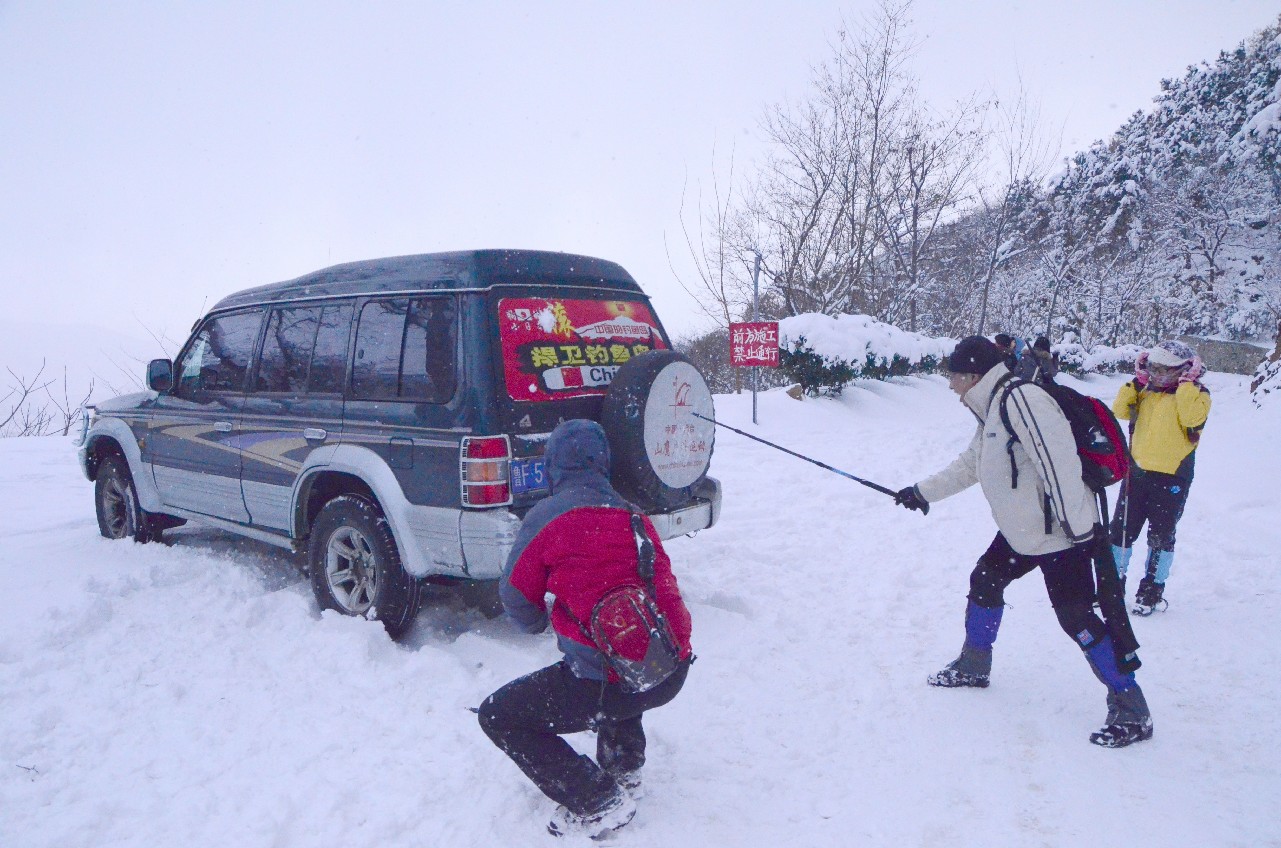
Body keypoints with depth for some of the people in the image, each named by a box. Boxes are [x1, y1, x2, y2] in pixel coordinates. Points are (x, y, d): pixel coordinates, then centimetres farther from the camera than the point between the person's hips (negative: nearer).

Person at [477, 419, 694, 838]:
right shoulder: (634, 515, 13)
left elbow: (516, 598, 5)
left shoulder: (545, 517, -5)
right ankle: (624, 769, 36)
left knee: (498, 715, 9)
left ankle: (598, 803, 6)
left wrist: (540, 623, 29)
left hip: (615, 683, -7)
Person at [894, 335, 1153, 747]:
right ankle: (973, 666, 36)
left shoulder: (1021, 399, -22)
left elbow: (1060, 462, -27)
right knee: (985, 581, 18)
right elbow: (969, 465, 25)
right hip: (1022, 532, 11)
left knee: (1076, 617, -9)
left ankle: (1132, 713, 3)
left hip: (1061, 535, -11)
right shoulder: (992, 410, 13)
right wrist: (923, 492, 26)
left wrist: (1078, 529, -26)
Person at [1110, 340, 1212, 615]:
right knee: (1121, 529, 8)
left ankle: (1152, 589, 15)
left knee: (1161, 535, 4)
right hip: (1137, 471, 5)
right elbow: (1120, 411, 3)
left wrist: (1186, 383, -17)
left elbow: (1191, 417, -22)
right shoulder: (1147, 391, 11)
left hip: (1171, 477, -5)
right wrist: (1137, 380, -2)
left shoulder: (1197, 394, -3)